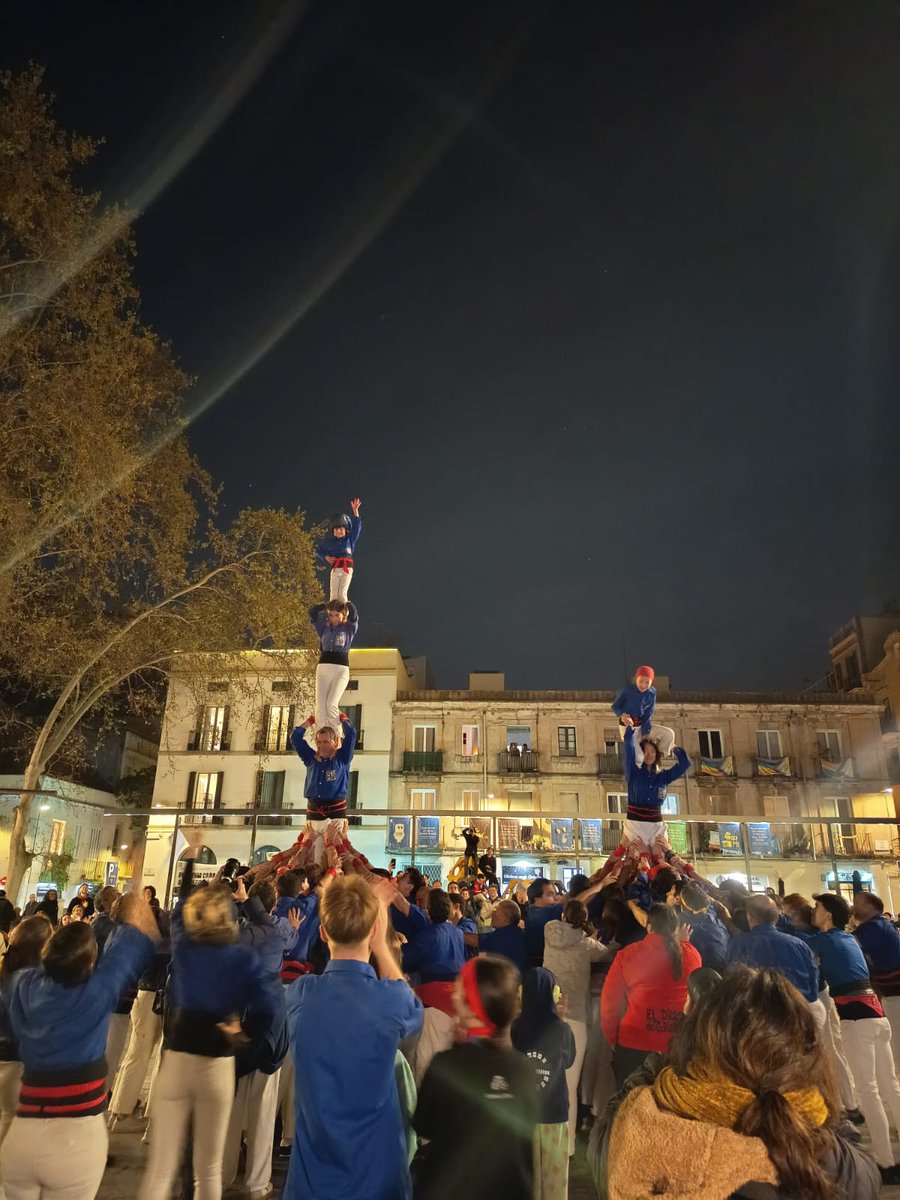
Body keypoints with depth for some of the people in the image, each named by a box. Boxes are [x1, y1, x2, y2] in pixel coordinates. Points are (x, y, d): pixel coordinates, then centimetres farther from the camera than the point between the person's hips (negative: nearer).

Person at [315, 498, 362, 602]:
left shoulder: (349, 539, 8)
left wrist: (355, 511, -10)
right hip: (334, 569, 1)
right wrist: (326, 557, 0)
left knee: (342, 593, -10)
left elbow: (356, 527, -1)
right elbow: (318, 550, 19)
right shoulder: (329, 541, 9)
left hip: (347, 568, -1)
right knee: (333, 594, -4)